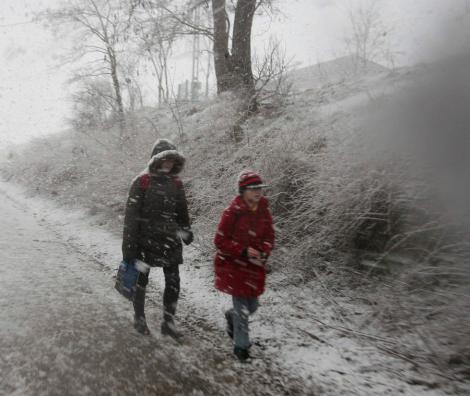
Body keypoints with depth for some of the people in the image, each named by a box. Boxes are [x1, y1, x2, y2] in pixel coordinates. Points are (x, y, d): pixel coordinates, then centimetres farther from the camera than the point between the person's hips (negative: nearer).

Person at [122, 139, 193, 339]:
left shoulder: (176, 183, 3)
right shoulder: (142, 182, -13)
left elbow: (182, 211, 17)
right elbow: (131, 216, -14)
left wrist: (185, 230, 16)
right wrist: (129, 246, -16)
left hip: (170, 241, 4)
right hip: (146, 240, -4)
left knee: (173, 283, 5)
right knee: (141, 281, 13)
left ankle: (168, 322, 22)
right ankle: (139, 318, 34)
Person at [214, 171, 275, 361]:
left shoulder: (264, 211, -2)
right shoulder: (232, 212, -18)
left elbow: (269, 237, 7)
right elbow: (220, 241, -14)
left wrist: (263, 254, -12)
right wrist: (244, 251, -21)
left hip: (255, 266, 6)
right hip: (233, 265, -5)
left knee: (252, 306, 15)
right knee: (242, 307, -1)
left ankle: (231, 317, 48)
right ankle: (241, 345, 21)